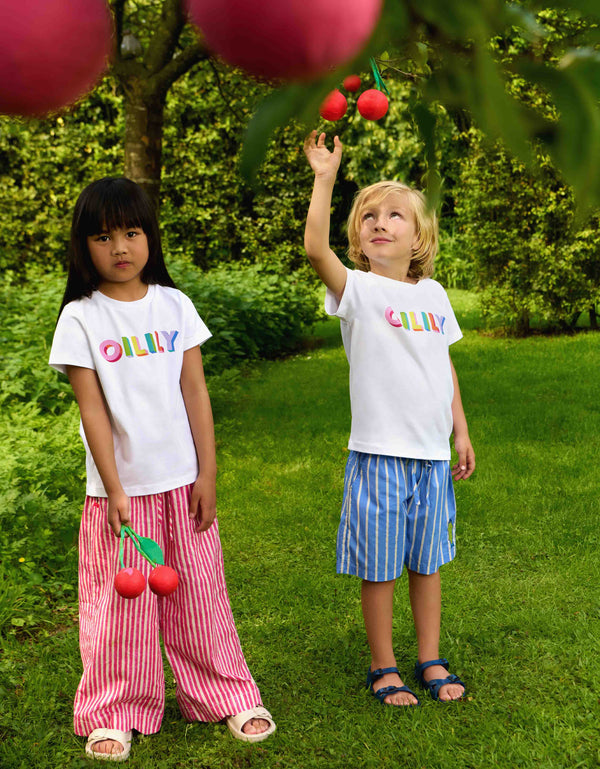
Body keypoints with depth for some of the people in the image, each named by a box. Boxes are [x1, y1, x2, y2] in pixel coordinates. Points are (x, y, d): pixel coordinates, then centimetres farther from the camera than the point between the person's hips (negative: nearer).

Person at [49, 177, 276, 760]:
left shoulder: (175, 305, 2)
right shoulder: (80, 319, -4)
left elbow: (195, 393, 2)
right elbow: (92, 409, -8)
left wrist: (207, 475, -1)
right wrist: (114, 490, -11)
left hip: (182, 481, 2)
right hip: (119, 487, -2)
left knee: (200, 591, 12)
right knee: (120, 603, 6)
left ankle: (226, 694, 28)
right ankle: (113, 713, 24)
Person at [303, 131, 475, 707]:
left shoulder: (433, 293, 8)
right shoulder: (358, 290, -8)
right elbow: (315, 248, -27)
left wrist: (461, 431, 14)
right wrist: (324, 177, -27)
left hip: (432, 454, 5)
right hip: (378, 452, -4)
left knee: (426, 561, 16)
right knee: (379, 567, 6)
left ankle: (430, 660, 31)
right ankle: (383, 667, 23)